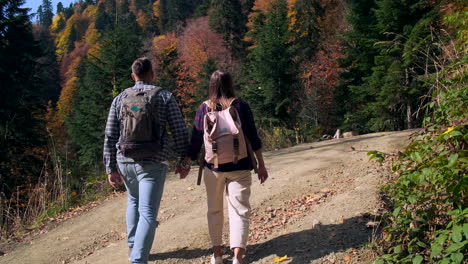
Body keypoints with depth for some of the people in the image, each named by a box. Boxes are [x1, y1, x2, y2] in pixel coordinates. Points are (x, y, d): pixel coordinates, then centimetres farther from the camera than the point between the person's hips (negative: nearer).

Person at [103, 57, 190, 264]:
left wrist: (111, 169, 8)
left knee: (134, 200, 28)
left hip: (125, 162, 4)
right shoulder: (165, 97, -2)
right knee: (148, 214, -2)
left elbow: (110, 137, 3)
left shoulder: (120, 99, 5)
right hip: (153, 164, -4)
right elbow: (180, 132, -4)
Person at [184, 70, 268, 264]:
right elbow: (253, 138, -5)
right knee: (239, 210, 1)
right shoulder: (240, 106, -3)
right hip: (239, 167, -1)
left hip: (213, 167, 2)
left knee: (214, 210, 16)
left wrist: (186, 163, 15)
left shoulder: (204, 109, -1)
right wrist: (261, 165, 2)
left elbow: (195, 141, 2)